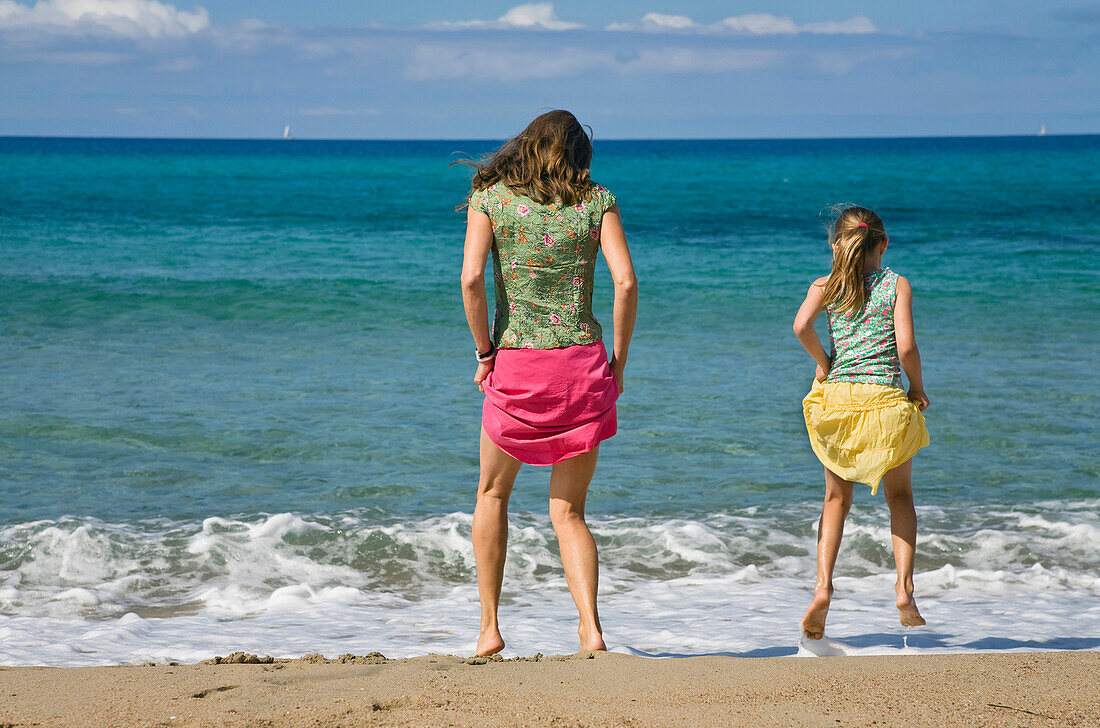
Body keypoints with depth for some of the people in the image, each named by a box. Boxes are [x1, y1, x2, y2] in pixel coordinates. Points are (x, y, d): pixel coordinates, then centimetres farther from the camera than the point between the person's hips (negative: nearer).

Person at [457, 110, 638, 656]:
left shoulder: (490, 196, 3)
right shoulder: (597, 200, 5)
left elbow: (471, 277, -10)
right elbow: (626, 282, -7)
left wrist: (484, 352, 0)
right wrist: (618, 361, 2)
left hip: (515, 364, -1)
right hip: (582, 363, 1)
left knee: (493, 494, 20)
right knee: (568, 512, 10)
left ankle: (489, 626, 15)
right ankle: (590, 627, -9)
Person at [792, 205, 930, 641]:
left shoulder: (826, 286, 6)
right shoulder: (897, 286, 2)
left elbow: (801, 326, -13)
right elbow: (906, 347, -9)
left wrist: (824, 365, 2)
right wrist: (918, 390, 6)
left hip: (838, 395, 1)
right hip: (886, 399, -1)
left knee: (837, 498, 16)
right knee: (900, 495, 17)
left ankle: (823, 584, -2)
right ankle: (904, 586, 3)